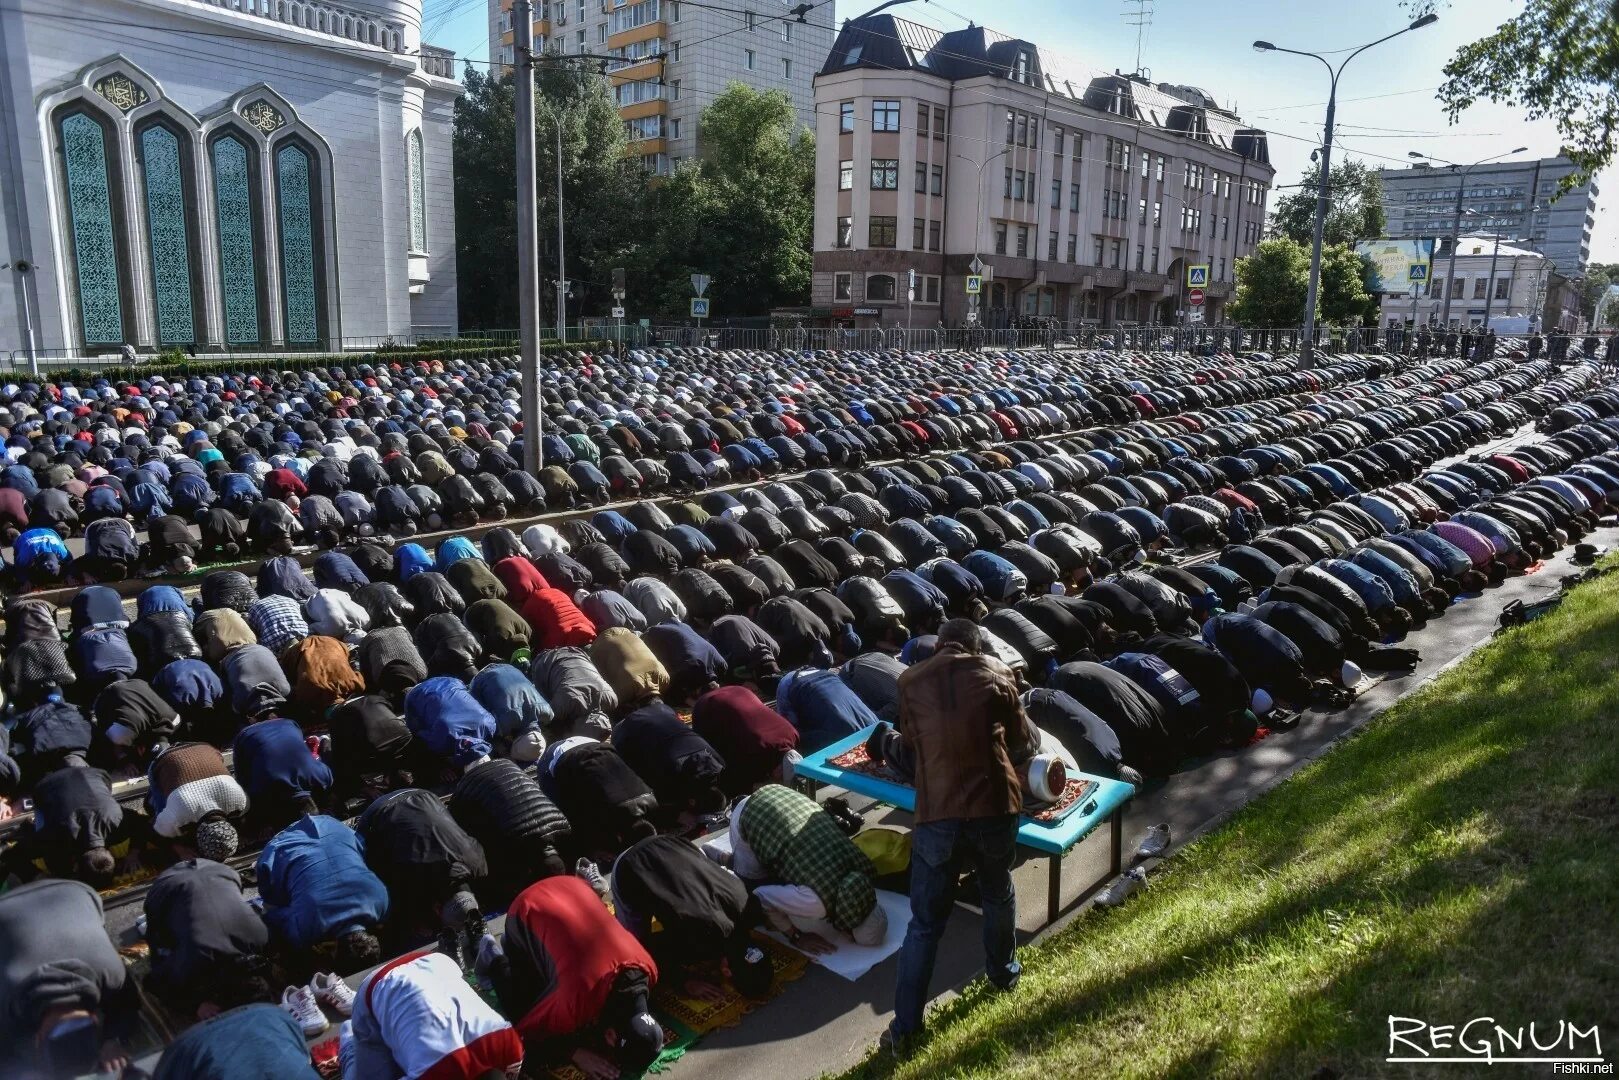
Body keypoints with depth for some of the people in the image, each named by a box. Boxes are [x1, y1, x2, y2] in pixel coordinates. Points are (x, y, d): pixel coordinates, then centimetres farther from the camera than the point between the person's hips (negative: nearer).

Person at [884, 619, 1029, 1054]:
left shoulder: (910, 681, 5)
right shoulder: (996, 674, 3)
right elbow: (1022, 742, 13)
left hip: (936, 814, 0)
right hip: (993, 808, 1)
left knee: (924, 922, 11)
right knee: (998, 895, 28)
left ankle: (905, 1025, 15)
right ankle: (1002, 971, 49)